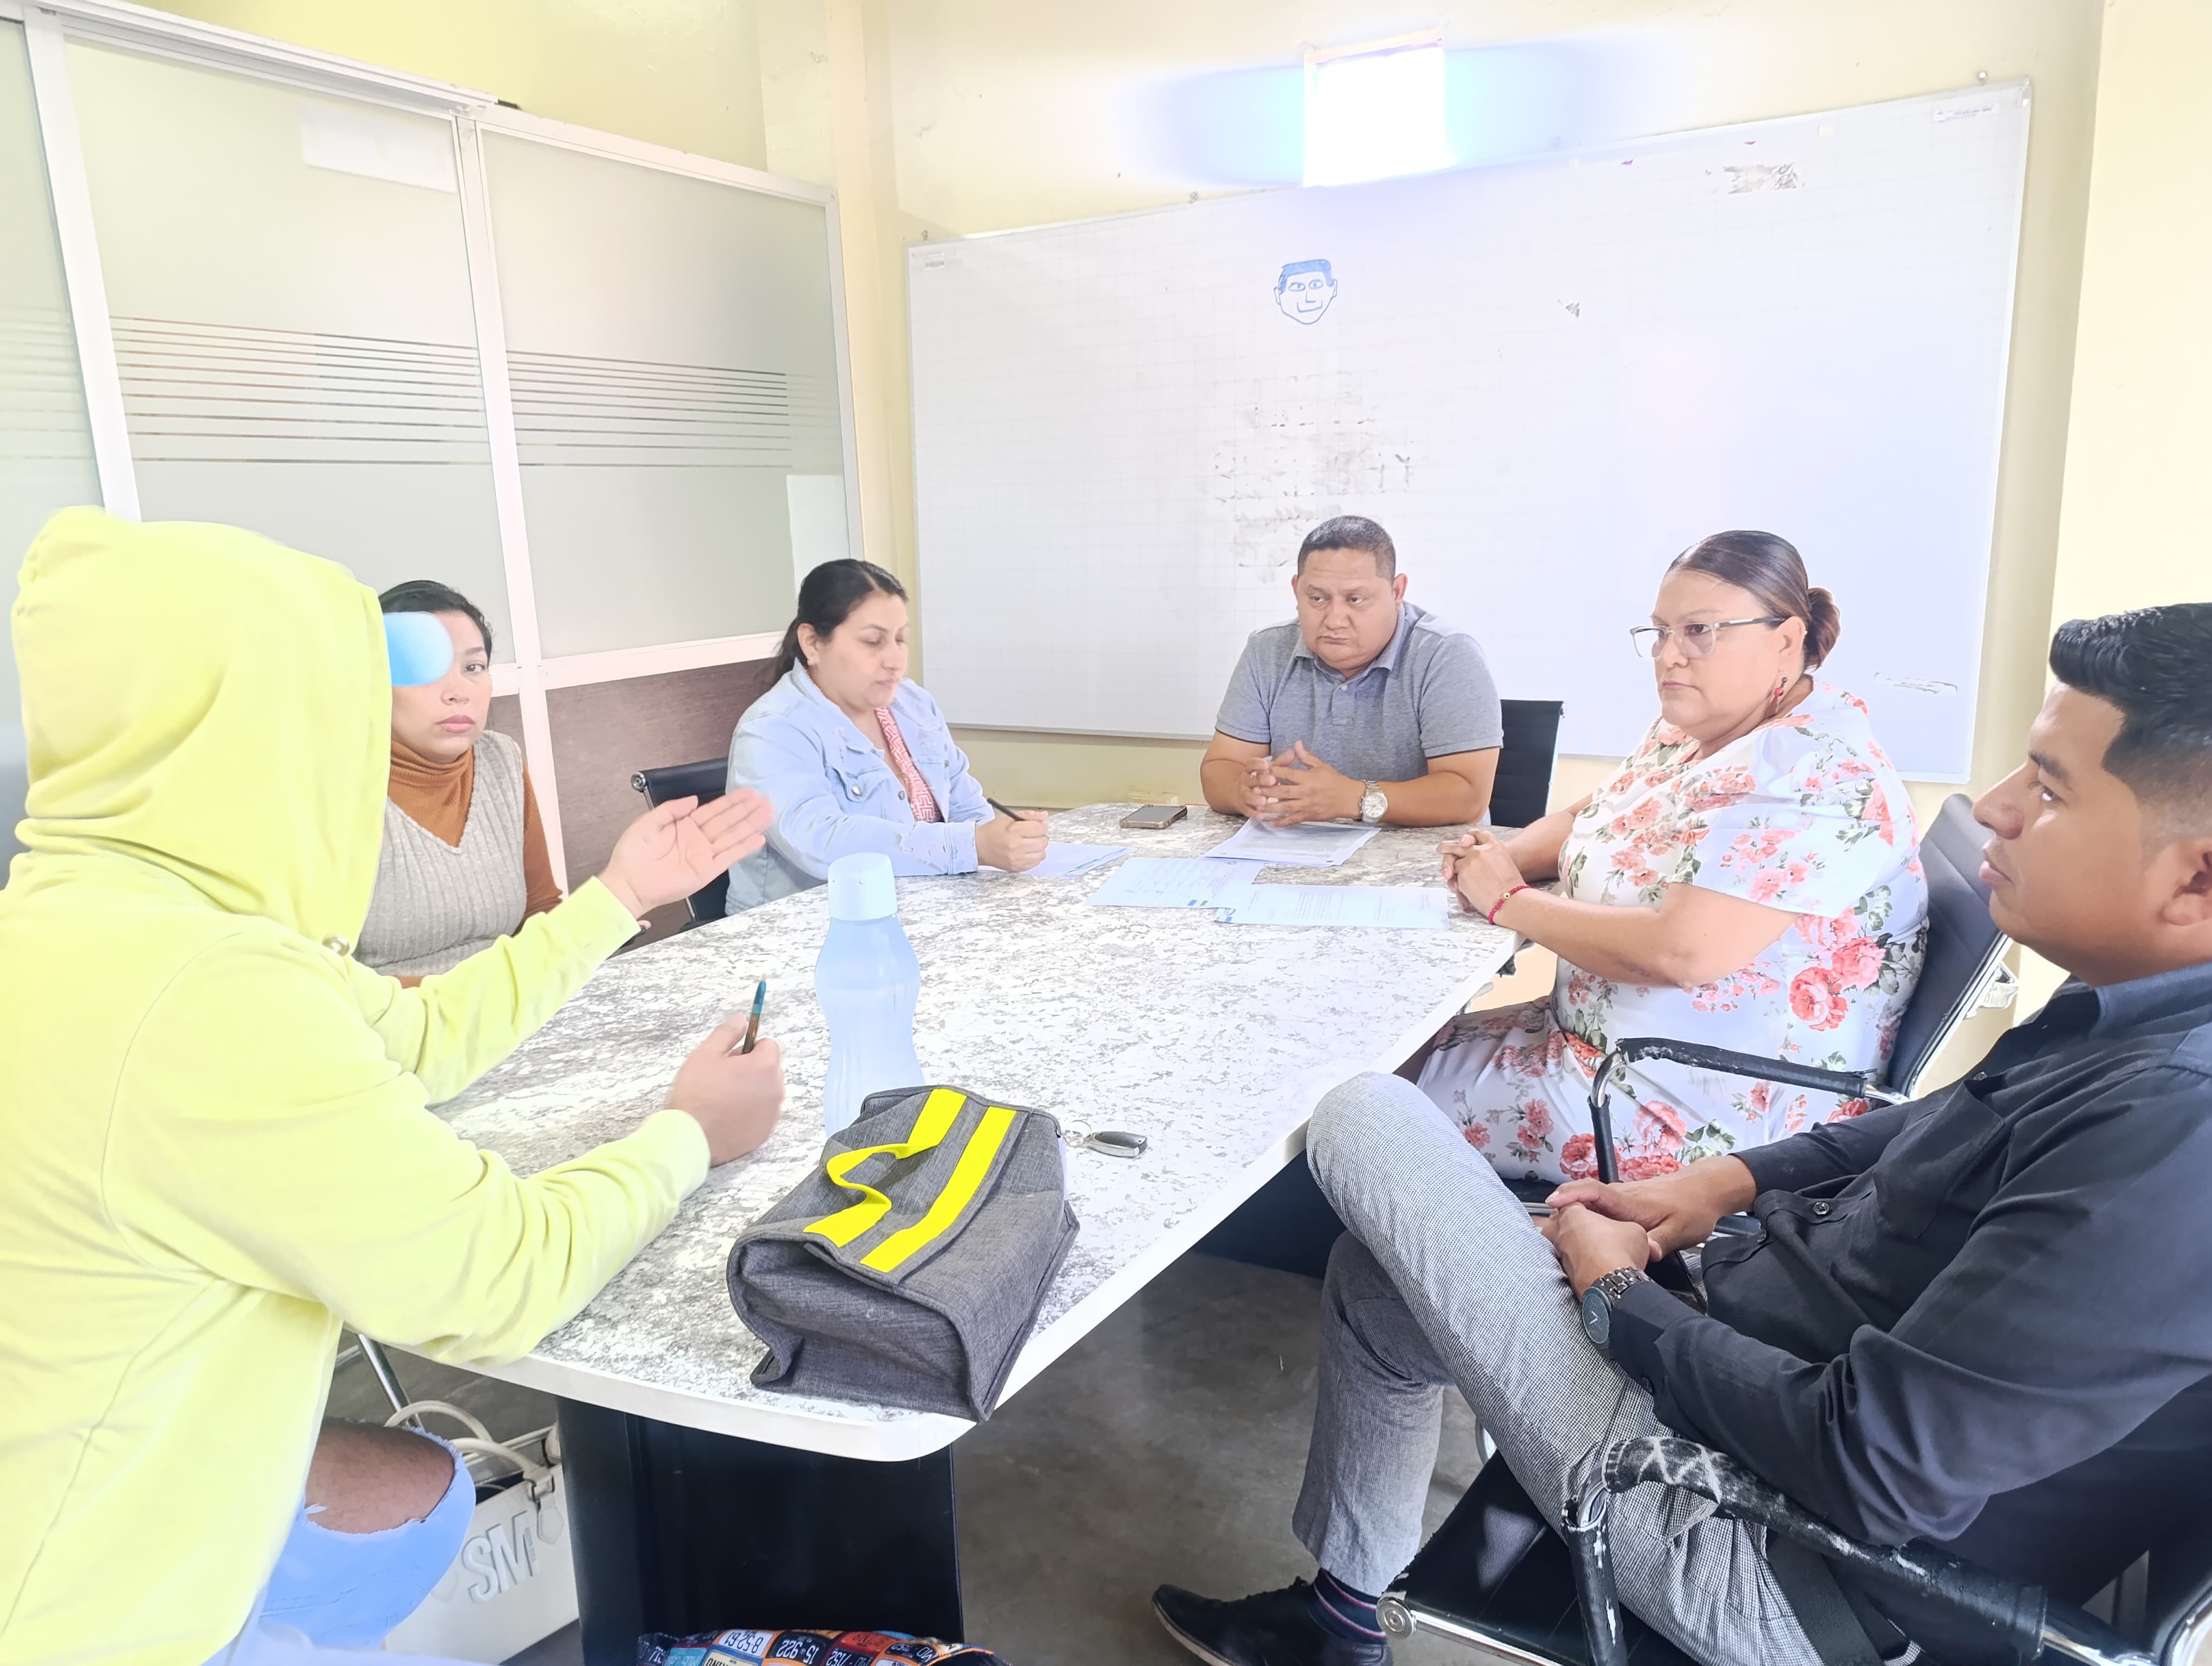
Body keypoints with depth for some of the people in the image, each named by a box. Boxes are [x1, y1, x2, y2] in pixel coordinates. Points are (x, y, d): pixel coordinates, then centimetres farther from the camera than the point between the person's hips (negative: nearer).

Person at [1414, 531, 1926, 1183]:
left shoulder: (1812, 772, -24)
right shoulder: (1692, 728, 6)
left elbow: (1679, 951, -33)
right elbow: (1585, 818, 19)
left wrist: (1510, 901, -19)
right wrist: (1502, 856, -4)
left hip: (1714, 1116, -9)